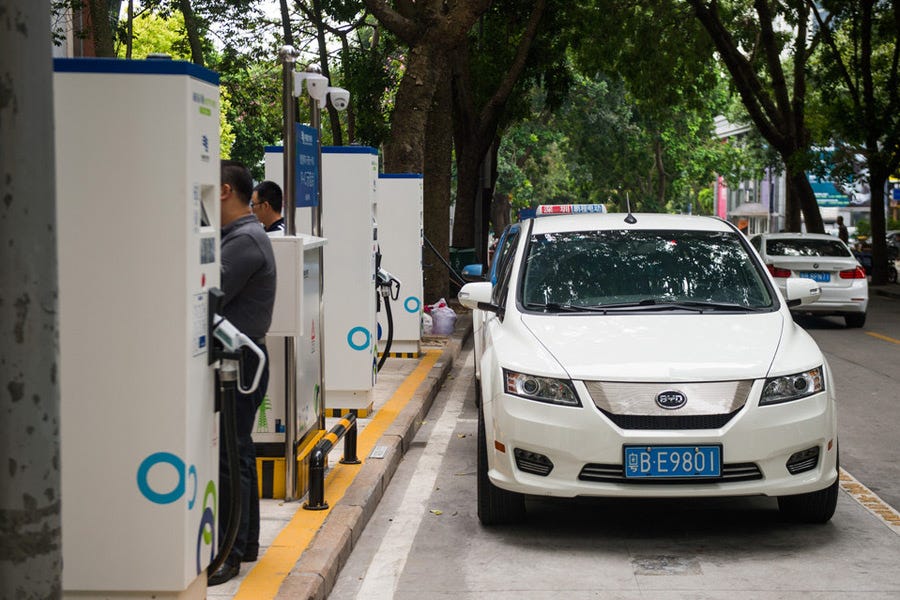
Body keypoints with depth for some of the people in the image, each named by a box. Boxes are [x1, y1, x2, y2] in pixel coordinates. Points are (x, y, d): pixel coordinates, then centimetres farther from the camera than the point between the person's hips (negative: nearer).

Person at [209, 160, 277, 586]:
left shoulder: (244, 240, -17)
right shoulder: (241, 236, 17)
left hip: (238, 362, -11)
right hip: (238, 359, 11)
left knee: (229, 458, -8)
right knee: (238, 452, 17)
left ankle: (228, 555, -4)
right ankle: (245, 541, 27)